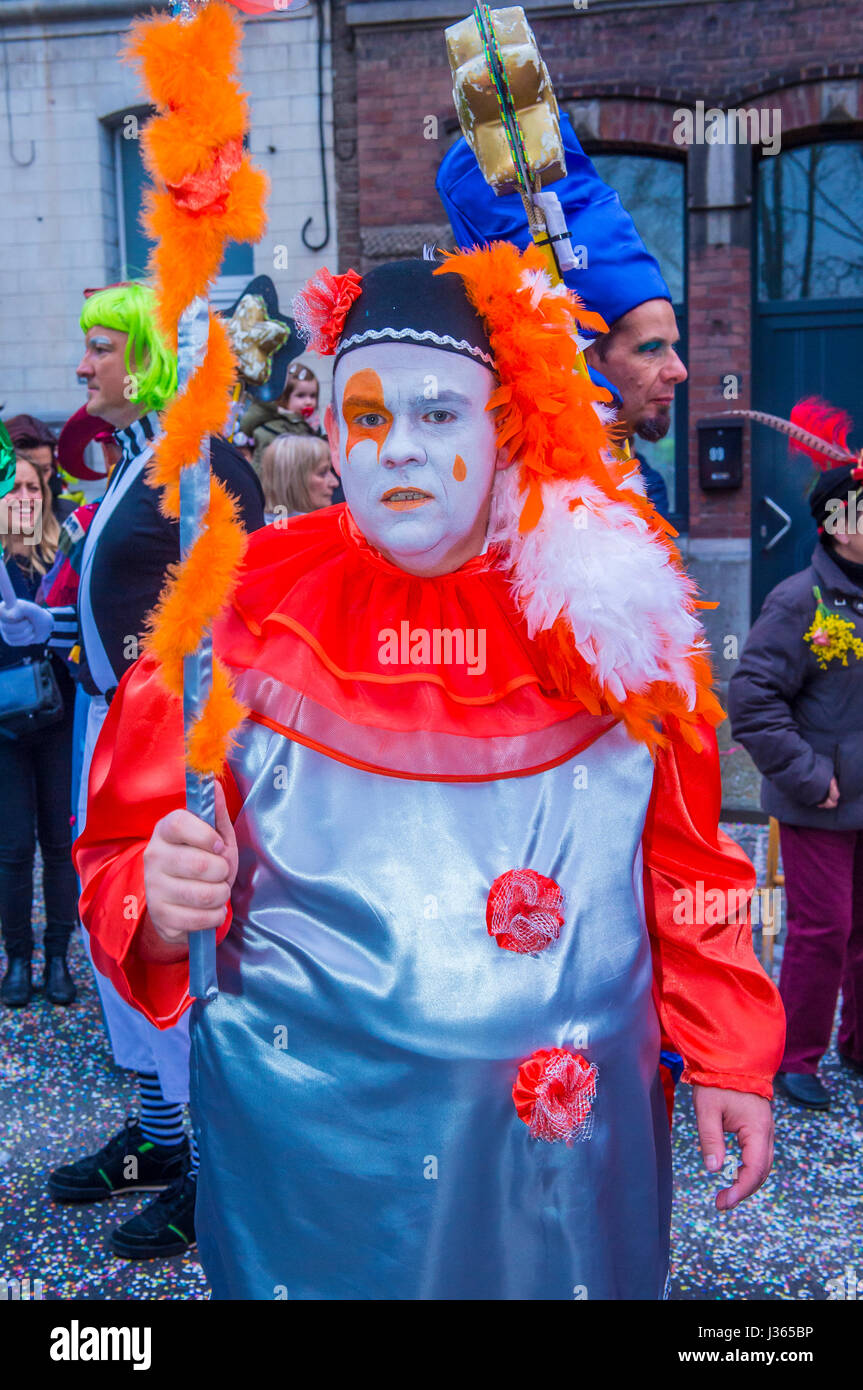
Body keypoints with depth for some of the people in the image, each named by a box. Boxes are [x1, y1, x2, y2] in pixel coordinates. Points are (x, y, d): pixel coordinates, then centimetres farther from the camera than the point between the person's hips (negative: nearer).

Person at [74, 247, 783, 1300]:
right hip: (316, 1153, -1)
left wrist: (729, 1060, 5)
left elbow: (688, 868, 4)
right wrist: (163, 906, -24)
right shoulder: (245, 618, -7)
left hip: (576, 1138, 2)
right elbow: (125, 852, -3)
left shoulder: (608, 614, -3)